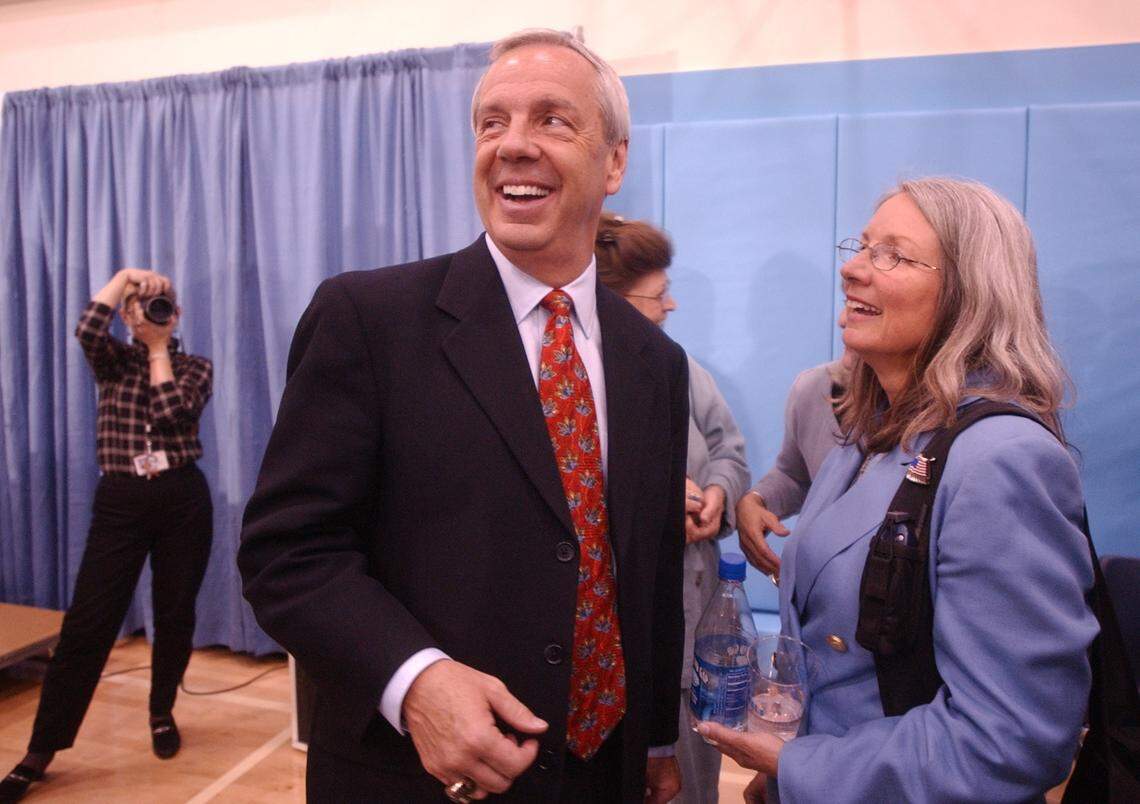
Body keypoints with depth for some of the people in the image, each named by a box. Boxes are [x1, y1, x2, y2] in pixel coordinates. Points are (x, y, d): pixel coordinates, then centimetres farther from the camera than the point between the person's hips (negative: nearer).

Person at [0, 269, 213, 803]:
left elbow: (171, 414, -14)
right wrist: (123, 275, -10)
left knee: (175, 614, 8)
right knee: (86, 622, -3)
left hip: (182, 499, 0)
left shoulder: (195, 367, 6)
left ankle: (162, 713, 31)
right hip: (120, 501, 0)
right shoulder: (113, 360, 8)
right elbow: (87, 329, -16)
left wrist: (159, 349, -5)